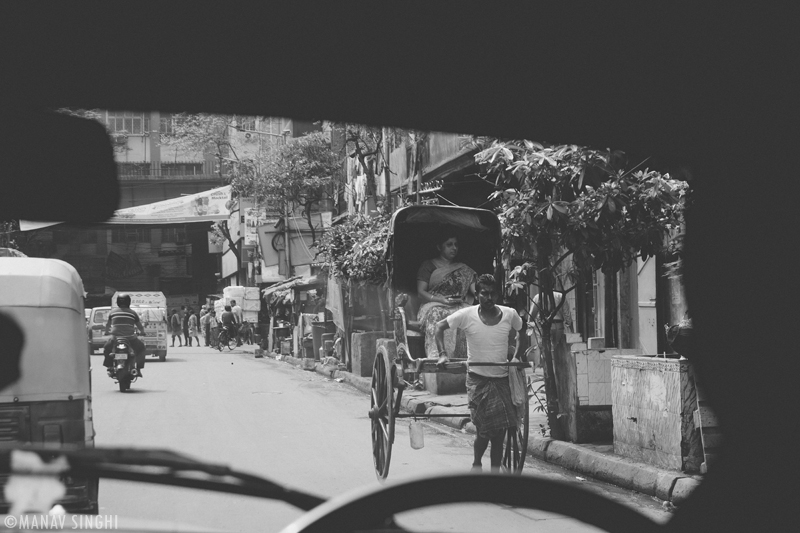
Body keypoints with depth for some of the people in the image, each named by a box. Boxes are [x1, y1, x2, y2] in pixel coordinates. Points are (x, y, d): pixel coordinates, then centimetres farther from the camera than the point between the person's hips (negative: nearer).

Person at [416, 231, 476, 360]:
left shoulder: (464, 270, 23)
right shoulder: (428, 266, 13)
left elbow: (475, 290, 11)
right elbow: (421, 292, 4)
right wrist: (442, 300, -13)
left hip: (460, 306, 3)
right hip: (434, 306, -3)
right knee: (436, 316, -39)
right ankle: (436, 359, -51)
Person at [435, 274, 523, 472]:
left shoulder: (509, 314, -4)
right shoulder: (467, 315, -10)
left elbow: (521, 334, 15)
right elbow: (439, 326, 0)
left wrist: (516, 357, 1)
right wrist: (442, 354, -11)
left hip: (502, 379, 3)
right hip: (478, 379, -3)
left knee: (500, 432, 0)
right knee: (485, 430, -8)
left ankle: (495, 471, 11)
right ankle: (476, 464, 18)